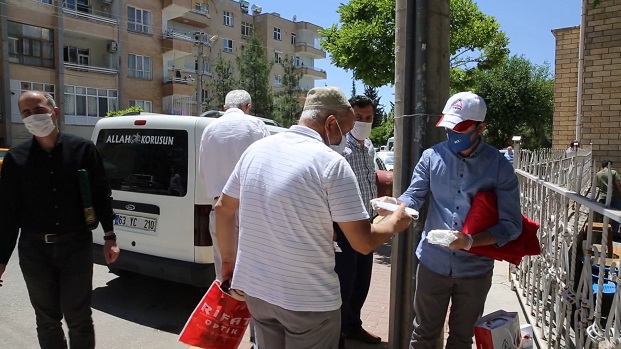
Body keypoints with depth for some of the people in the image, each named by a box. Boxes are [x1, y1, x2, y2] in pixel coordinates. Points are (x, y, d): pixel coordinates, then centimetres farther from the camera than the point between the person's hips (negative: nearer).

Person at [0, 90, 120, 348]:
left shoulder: (82, 149, -3)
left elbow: (101, 195, 0)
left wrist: (109, 236, -3)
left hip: (76, 245, -2)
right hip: (34, 250, 2)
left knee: (78, 318, 4)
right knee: (47, 319, 15)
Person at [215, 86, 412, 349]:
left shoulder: (256, 150, 0)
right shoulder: (332, 163, -17)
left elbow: (223, 209, 10)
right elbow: (364, 243, -15)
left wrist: (228, 260, 22)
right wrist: (396, 221, 4)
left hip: (255, 289, 6)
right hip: (308, 299, -6)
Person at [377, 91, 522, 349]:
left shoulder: (499, 165, -9)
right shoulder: (432, 156, -5)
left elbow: (511, 225, -13)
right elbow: (415, 196, -7)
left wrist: (470, 241, -28)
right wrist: (396, 204, -30)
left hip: (475, 268, 0)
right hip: (433, 263, 1)